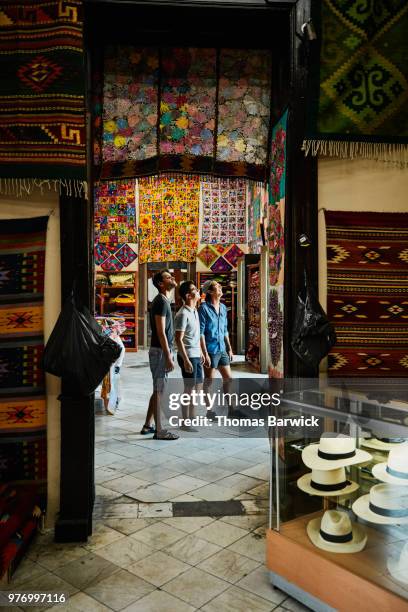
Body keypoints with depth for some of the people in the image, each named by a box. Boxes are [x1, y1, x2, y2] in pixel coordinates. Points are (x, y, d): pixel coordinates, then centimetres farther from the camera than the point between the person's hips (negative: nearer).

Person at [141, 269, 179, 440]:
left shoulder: (164, 301, 16)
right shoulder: (161, 301, -15)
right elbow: (161, 332, -20)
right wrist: (168, 357, -21)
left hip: (161, 350, 10)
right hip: (160, 351, -10)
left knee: (158, 390, 15)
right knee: (159, 391, -2)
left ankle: (147, 426, 24)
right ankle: (159, 431, 6)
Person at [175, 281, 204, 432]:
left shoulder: (194, 311, 11)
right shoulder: (183, 314, -17)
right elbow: (179, 339, -19)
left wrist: (200, 352, 19)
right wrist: (186, 360, -22)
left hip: (196, 355, 9)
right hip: (188, 356, -9)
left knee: (195, 386, 14)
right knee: (189, 388, -2)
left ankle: (191, 417, 25)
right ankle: (185, 422, 8)